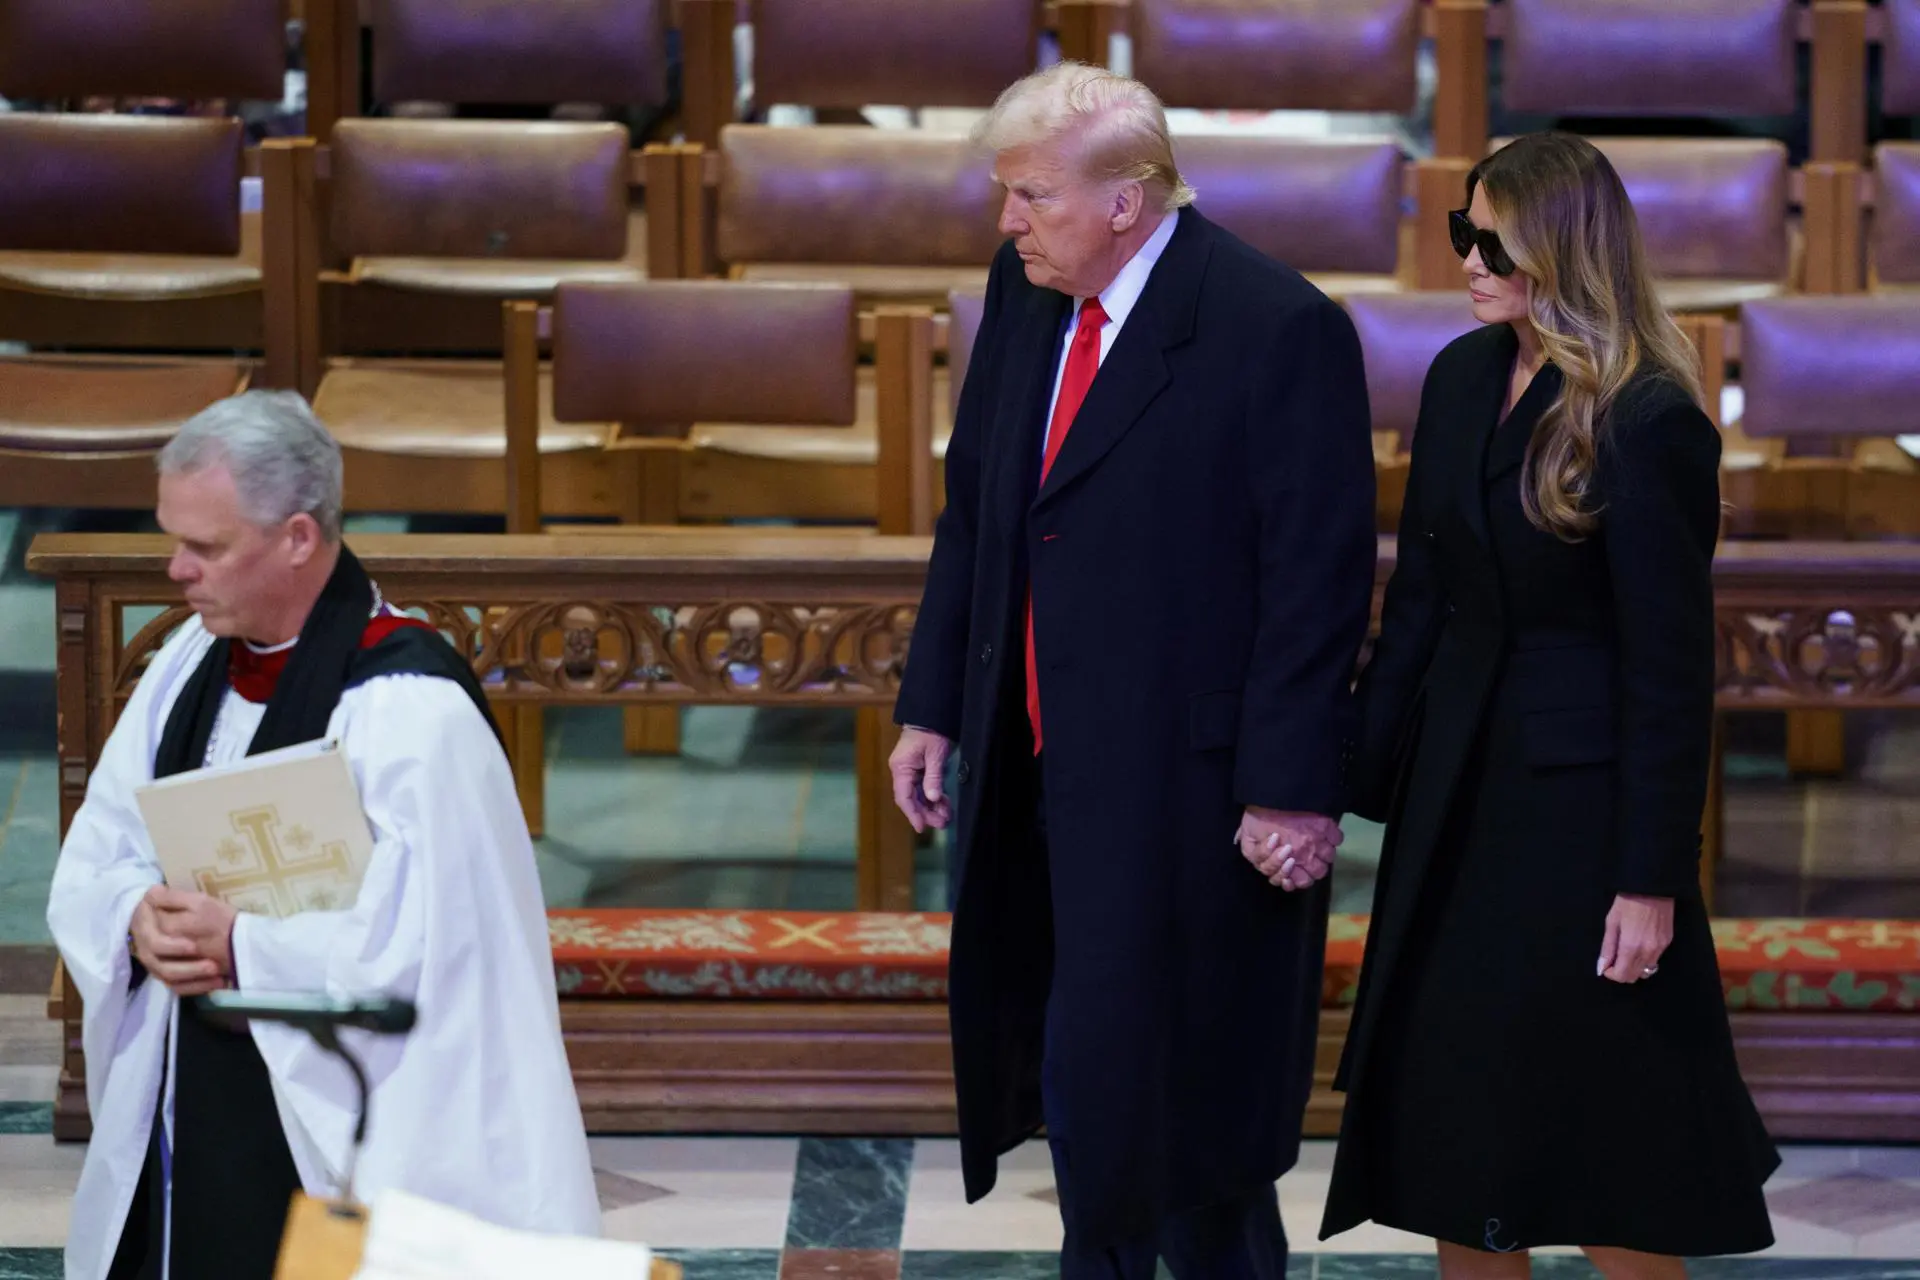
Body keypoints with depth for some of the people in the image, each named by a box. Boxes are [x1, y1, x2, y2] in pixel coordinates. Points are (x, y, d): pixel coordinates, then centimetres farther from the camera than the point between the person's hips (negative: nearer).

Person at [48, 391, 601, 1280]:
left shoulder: (408, 707, -18)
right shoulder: (195, 660, 5)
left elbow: (425, 941, -23)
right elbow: (92, 866, 9)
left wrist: (240, 947, -21)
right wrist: (137, 919, -12)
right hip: (185, 1121, 7)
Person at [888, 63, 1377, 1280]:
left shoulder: (1278, 329, -16)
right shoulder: (1025, 292, 6)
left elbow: (1319, 577, -16)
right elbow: (972, 507, 15)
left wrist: (1294, 790, -17)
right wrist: (932, 707, 12)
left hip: (1187, 780, -7)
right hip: (1037, 762, 7)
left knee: (1173, 1077, -2)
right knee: (1073, 1056, 15)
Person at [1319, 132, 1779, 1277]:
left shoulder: (1649, 420, -16)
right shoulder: (1461, 379, 5)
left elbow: (1671, 665, -15)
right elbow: (1418, 599, 10)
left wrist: (1652, 880, -16)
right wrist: (1364, 780, 9)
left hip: (1582, 792, -7)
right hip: (1458, 783, 7)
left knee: (1595, 1131, 2)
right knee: (1452, 1114, 12)